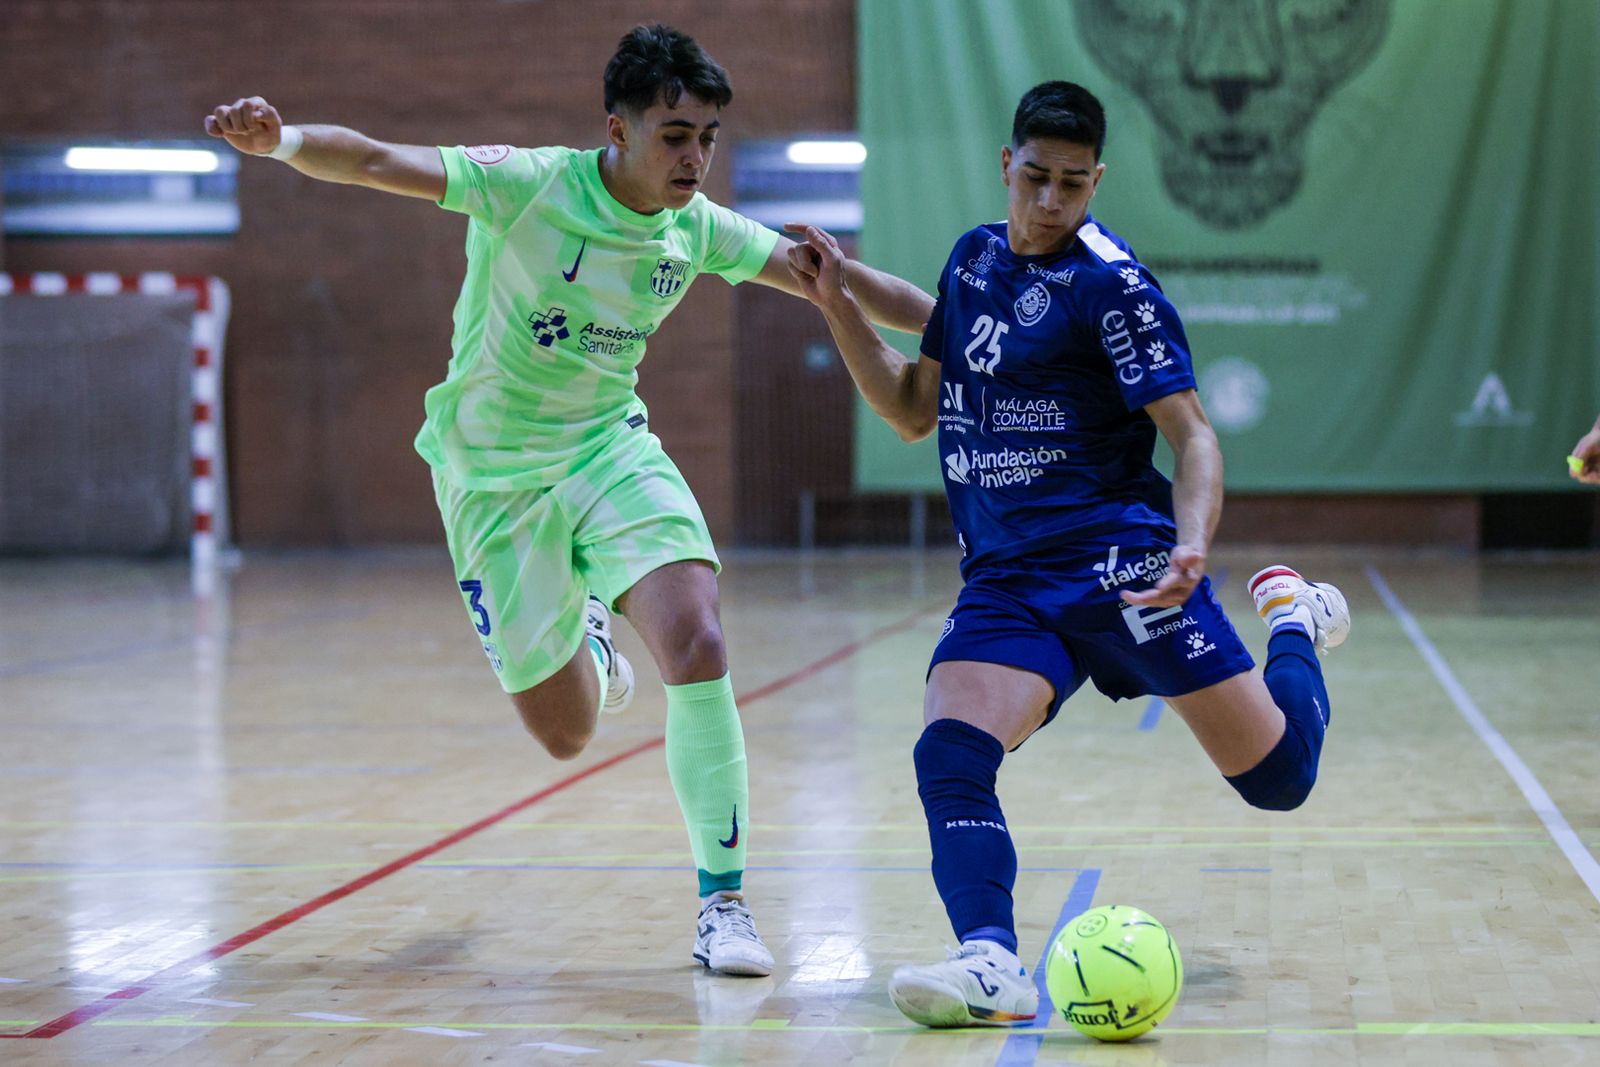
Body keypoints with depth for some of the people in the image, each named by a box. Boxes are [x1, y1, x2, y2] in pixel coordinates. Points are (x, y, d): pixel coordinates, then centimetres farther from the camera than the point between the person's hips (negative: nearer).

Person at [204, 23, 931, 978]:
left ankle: (724, 903, -10)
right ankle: (585, 639, 41)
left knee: (696, 644, -23)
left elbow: (843, 283, 2)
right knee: (566, 733, 1)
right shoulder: (527, 185, -19)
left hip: (609, 450, 3)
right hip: (493, 474, -3)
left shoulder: (699, 229, -6)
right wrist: (284, 139, -47)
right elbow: (373, 161, -27)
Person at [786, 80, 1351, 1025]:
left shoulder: (1112, 284, -8)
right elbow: (915, 410, 19)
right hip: (1003, 581, 5)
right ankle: (992, 963, -30)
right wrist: (838, 304, 9)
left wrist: (1191, 546, -31)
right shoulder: (974, 260, 12)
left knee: (1277, 778, -1)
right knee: (949, 757, -23)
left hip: (1117, 559, -5)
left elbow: (1192, 433, -13)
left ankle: (1294, 625, 29)